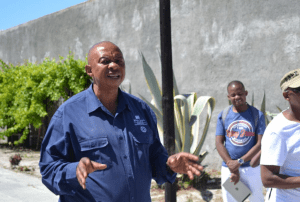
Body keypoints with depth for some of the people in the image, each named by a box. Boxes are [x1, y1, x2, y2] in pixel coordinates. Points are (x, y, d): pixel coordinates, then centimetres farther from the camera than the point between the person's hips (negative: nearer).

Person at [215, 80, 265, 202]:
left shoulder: (257, 115, -1)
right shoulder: (223, 116, 3)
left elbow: (260, 144, -7)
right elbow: (219, 143, -2)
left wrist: (240, 162, -17)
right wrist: (232, 167, -13)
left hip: (252, 168, -1)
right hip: (228, 168, 1)